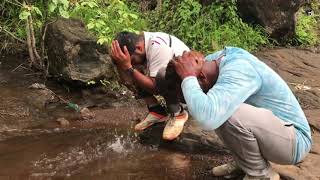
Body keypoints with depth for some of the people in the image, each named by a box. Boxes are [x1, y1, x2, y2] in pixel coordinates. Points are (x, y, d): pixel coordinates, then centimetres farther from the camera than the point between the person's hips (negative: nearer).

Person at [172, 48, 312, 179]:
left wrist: (188, 77, -30)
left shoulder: (238, 70, -29)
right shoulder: (223, 57, -4)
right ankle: (244, 161, 12)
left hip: (294, 140, -8)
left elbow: (207, 118, -45)